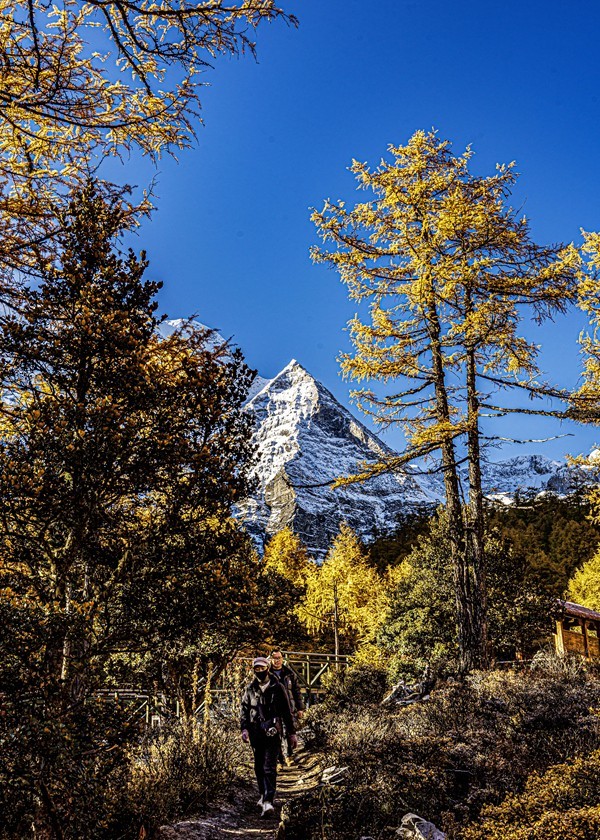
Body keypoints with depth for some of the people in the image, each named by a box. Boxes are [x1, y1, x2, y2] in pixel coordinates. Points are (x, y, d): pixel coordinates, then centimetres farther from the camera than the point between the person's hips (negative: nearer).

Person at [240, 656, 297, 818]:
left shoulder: (277, 688, 0)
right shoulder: (250, 689, 7)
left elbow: (287, 711, 4)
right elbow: (244, 710, 9)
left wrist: (292, 733, 4)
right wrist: (244, 728, -7)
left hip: (272, 733, -4)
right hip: (256, 733, 4)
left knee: (270, 768, -12)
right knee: (259, 767, 14)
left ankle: (268, 802, -16)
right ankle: (263, 795, 32)